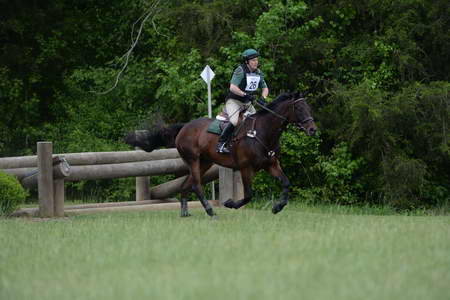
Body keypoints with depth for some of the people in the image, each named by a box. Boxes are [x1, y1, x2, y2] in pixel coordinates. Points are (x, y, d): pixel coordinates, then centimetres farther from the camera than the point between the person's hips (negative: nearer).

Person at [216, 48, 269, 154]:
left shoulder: (258, 73, 7)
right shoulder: (240, 71, -15)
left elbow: (265, 88, 14)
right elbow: (232, 87, -24)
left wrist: (263, 98, -7)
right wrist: (245, 94, -32)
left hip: (247, 103, 8)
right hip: (234, 101, -8)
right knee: (234, 121, -29)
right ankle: (221, 143, -22)